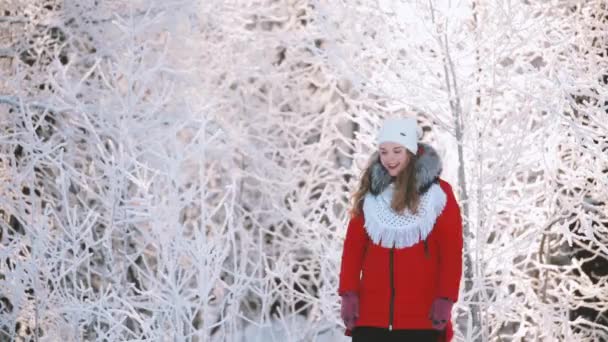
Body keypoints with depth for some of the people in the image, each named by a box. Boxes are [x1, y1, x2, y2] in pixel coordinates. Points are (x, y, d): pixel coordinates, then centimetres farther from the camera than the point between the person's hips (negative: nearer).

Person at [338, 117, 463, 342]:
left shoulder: (438, 193, 1)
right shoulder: (370, 193, 10)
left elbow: (451, 251, -2)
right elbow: (353, 247, 8)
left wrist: (445, 299, -9)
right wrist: (348, 293, -1)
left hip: (421, 316, -2)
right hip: (370, 314, 3)